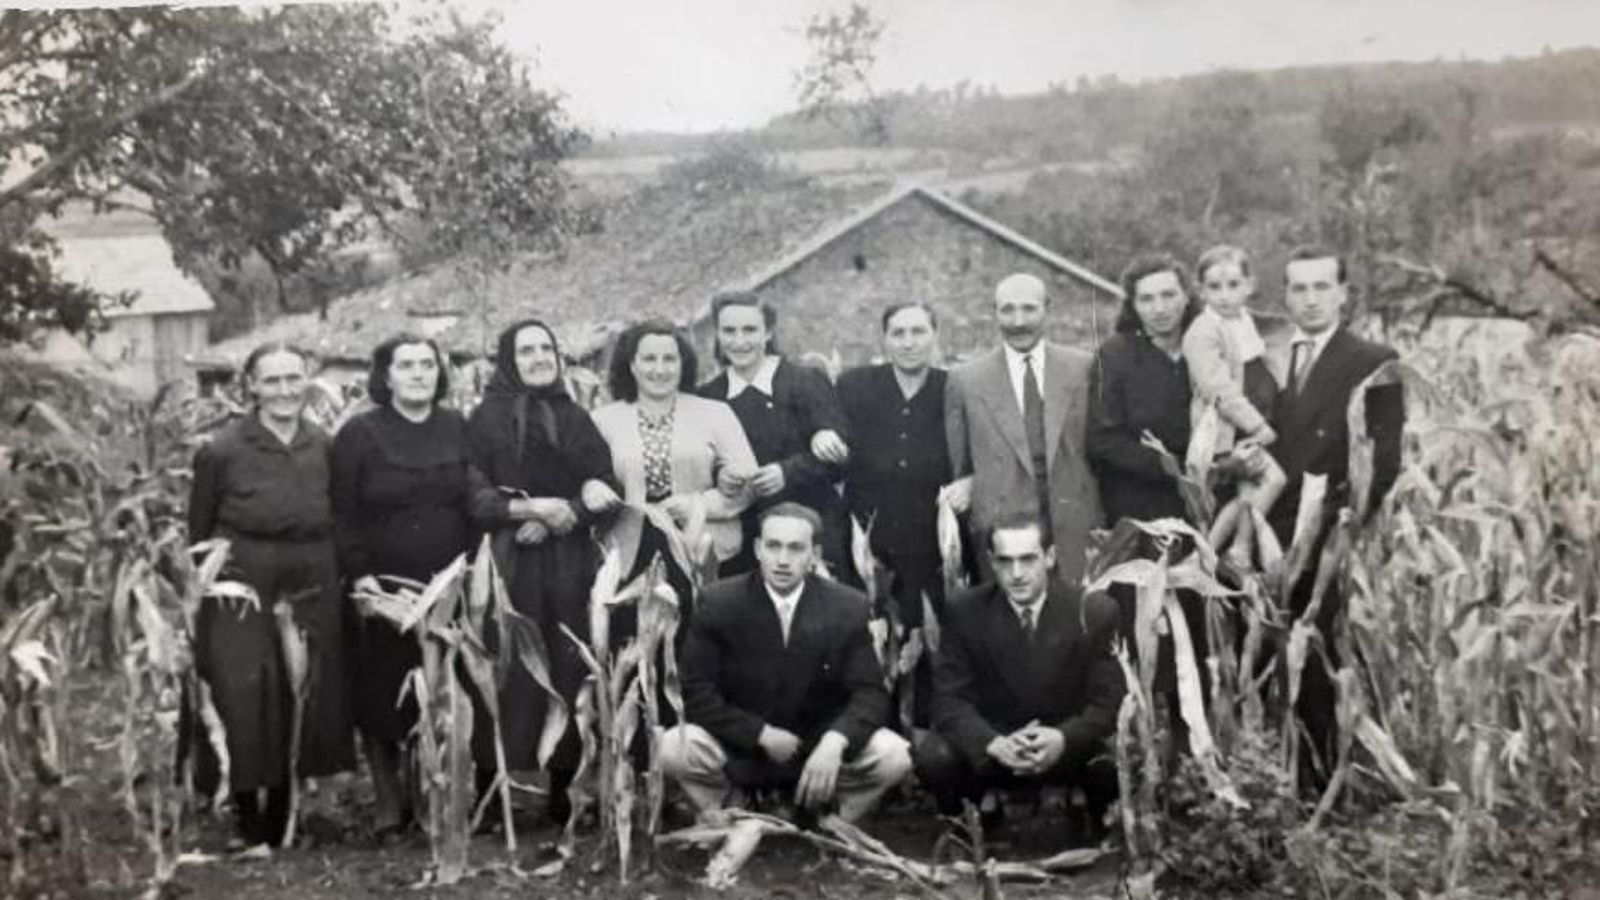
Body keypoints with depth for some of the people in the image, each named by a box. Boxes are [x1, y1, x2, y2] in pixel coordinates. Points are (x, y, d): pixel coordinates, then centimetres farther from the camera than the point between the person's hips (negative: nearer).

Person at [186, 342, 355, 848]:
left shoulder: (325, 449, 5)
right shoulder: (221, 452, -5)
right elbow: (198, 537, 1)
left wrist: (340, 582, 6)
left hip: (311, 597, 3)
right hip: (240, 598, -3)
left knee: (303, 707, 7)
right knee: (244, 707, -3)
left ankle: (282, 810, 24)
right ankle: (245, 809, 16)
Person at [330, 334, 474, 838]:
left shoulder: (459, 430, 9)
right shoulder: (359, 434, -1)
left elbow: (476, 505, 11)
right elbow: (342, 514, -3)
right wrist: (358, 574, -12)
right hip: (381, 593, -2)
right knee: (381, 699, 3)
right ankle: (390, 804, 16)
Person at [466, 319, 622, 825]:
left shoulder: (576, 418, 14)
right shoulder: (485, 419, 6)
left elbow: (607, 491, 6)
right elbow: (474, 498, -2)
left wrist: (557, 519, -9)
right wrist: (531, 507, -15)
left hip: (570, 564, 3)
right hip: (510, 567, -2)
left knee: (570, 672, -1)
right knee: (507, 675, -7)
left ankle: (563, 791, 7)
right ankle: (487, 791, 0)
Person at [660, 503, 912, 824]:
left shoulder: (847, 607, -6)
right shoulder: (719, 603, -8)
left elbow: (869, 693, -10)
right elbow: (697, 694, -10)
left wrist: (834, 742, -30)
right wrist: (762, 734, -21)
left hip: (821, 747, 1)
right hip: (740, 749, -1)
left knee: (894, 756, -23)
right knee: (672, 749, -27)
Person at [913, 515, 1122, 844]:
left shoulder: (1094, 612, -9)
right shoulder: (964, 611, -9)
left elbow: (1109, 702, -11)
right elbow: (950, 700, -12)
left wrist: (1064, 739, -32)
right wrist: (994, 744, -32)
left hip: (1070, 746, 0)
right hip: (989, 747, 1)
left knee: (1120, 764, -32)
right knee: (932, 757, -29)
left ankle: (1097, 826, 5)